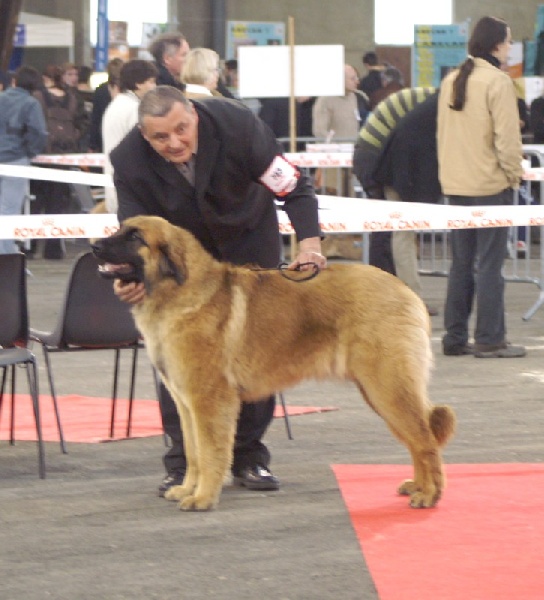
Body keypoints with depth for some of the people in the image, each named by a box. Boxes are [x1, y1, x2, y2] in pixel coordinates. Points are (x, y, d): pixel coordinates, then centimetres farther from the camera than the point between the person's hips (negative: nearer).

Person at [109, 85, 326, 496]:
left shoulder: (236, 124, -32)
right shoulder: (129, 160, -30)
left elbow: (295, 187, -23)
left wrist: (309, 240, -38)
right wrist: (130, 277, -42)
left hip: (249, 239, 0)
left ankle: (249, 457, 10)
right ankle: (183, 463, -1)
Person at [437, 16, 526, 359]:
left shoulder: (451, 81, 10)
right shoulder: (497, 81, -14)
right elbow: (507, 137, -16)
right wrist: (514, 174, -4)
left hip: (455, 184, 7)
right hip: (490, 184, -7)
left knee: (461, 263, 13)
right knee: (490, 263, -2)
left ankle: (455, 337, 15)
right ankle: (489, 340, -1)